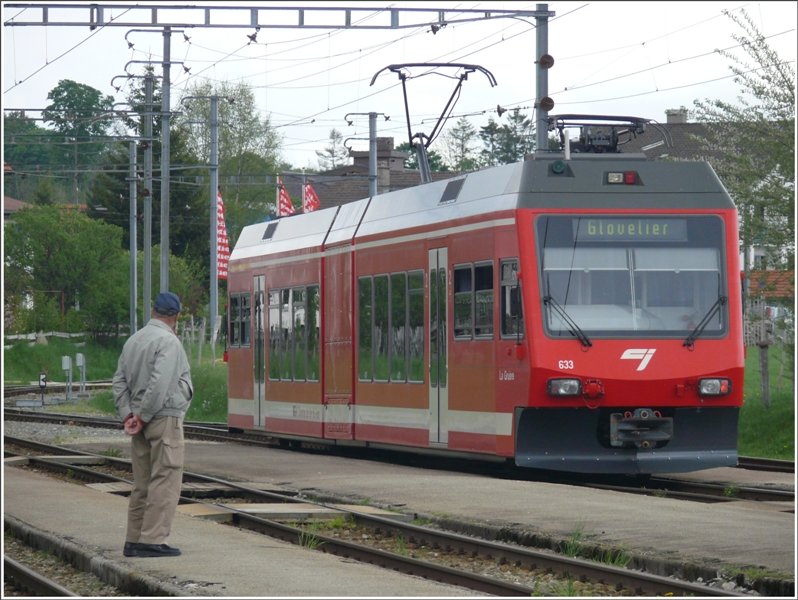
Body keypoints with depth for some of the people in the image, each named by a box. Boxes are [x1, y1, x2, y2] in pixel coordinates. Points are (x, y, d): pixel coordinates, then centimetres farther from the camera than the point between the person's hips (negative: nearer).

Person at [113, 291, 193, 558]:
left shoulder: (133, 340, 13)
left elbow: (119, 381, 11)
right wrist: (143, 416, -14)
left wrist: (127, 414, 3)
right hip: (165, 418, -8)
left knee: (142, 483, 12)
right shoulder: (168, 341, -12)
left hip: (143, 421, 8)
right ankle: (153, 539, -9)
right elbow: (159, 383, -21)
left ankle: (134, 540, 13)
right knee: (164, 481, -6)